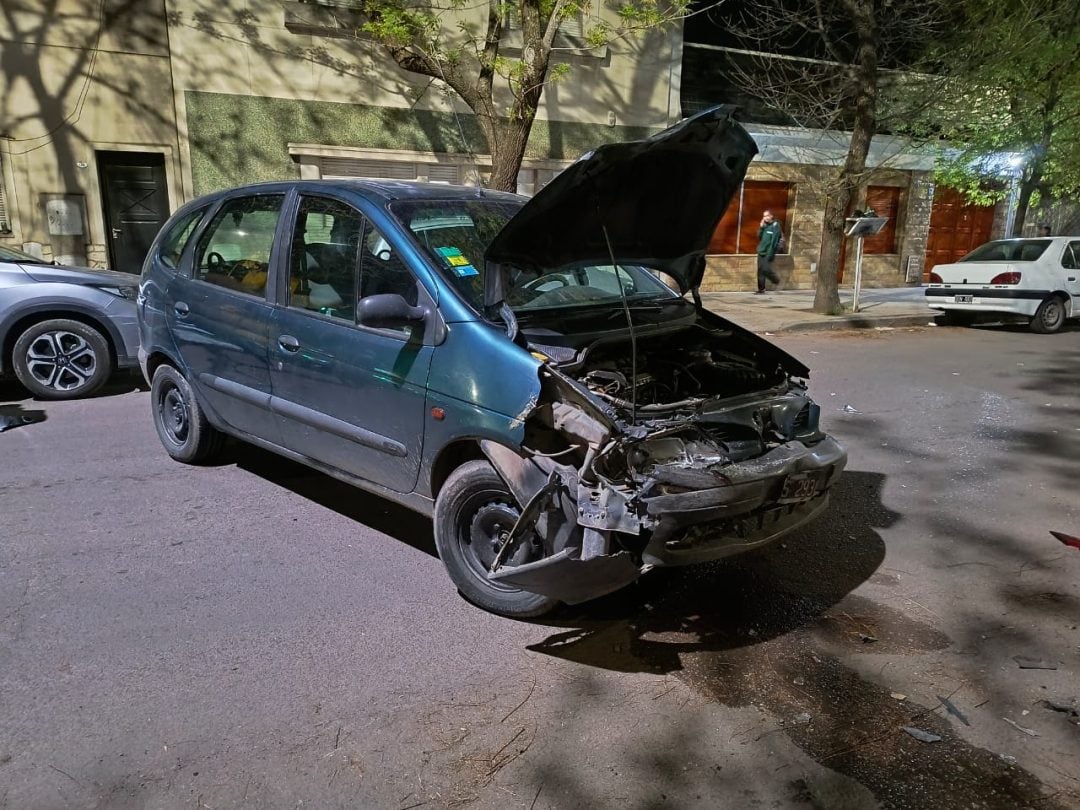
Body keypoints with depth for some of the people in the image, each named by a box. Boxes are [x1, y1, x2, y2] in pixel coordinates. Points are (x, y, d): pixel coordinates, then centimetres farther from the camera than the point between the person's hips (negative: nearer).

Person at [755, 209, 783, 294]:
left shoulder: (775, 226, -8)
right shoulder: (765, 225, 14)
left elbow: (774, 241, -14)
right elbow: (759, 237, 11)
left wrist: (770, 254, -19)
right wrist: (761, 227, -3)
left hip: (768, 253, -7)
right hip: (761, 252, 7)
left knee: (766, 269, -11)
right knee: (760, 270, 4)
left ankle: (776, 280, 16)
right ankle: (761, 288, 10)